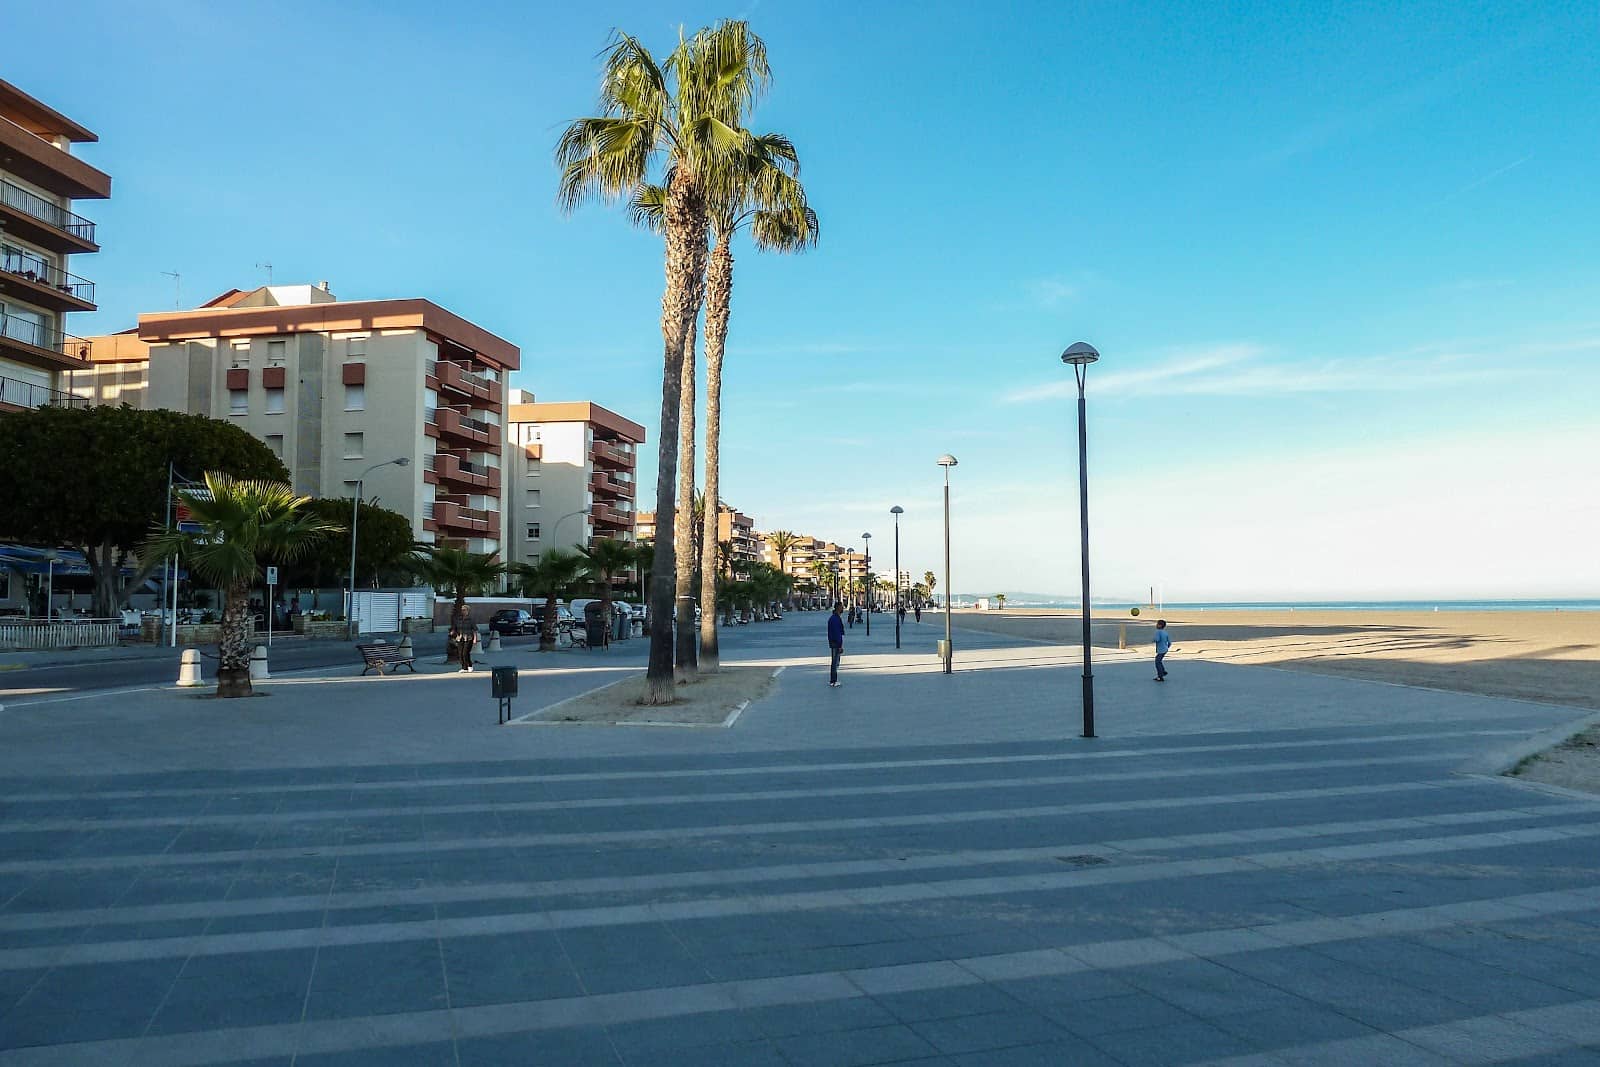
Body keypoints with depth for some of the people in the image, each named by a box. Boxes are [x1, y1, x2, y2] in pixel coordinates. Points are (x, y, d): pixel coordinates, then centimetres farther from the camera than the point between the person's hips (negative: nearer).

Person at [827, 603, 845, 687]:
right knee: (835, 662, -6)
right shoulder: (836, 619, -19)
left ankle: (832, 680, 21)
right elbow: (837, 633, -22)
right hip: (836, 643, -10)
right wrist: (840, 646, -20)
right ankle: (833, 681, -2)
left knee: (835, 662, 16)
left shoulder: (832, 618, 13)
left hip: (832, 643, 10)